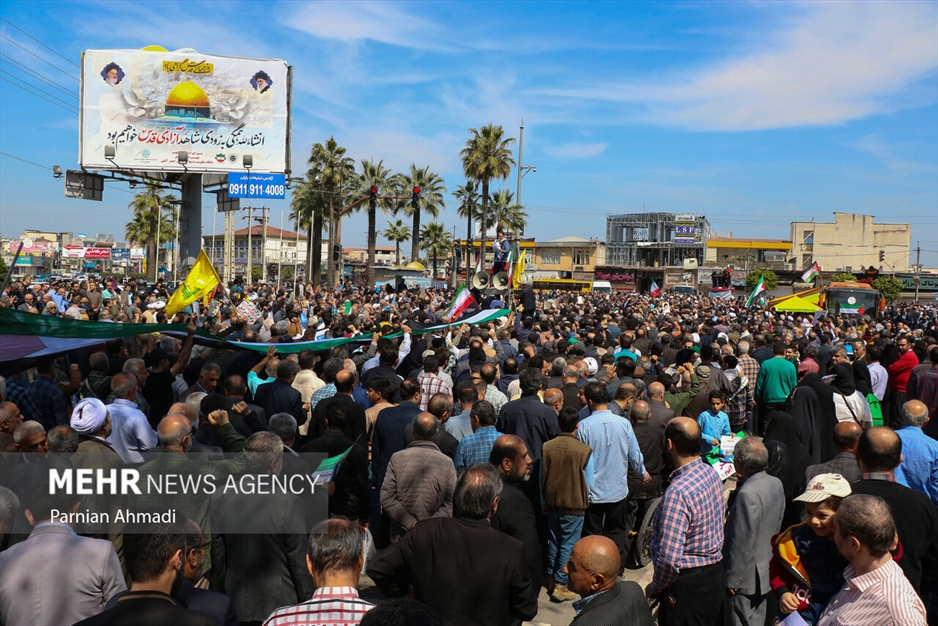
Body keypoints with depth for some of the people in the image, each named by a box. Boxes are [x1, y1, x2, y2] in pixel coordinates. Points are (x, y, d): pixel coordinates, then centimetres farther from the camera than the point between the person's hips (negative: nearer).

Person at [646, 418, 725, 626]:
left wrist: (655, 587, -13)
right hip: (715, 576, 8)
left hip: (688, 586, -8)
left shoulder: (678, 491, -29)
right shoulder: (711, 474, -2)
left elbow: (669, 558, -32)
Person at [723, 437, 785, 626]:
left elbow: (742, 543, -25)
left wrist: (732, 580, -15)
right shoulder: (776, 484, -1)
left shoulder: (747, 494, -29)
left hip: (746, 577, -9)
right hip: (766, 572, 9)